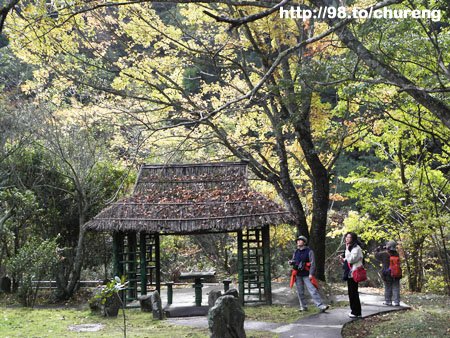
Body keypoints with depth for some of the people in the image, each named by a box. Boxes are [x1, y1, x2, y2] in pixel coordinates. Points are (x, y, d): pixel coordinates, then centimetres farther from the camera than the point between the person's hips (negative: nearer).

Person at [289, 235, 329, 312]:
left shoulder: (309, 251, -3)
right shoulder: (296, 252, 13)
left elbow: (312, 263, -8)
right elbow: (294, 261, 23)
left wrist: (311, 274, -16)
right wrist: (291, 262, -2)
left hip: (306, 275, -5)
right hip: (298, 275, 5)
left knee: (313, 290, -12)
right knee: (300, 292, 8)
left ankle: (321, 306, -14)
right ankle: (303, 306, 18)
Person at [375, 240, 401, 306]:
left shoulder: (384, 254, -14)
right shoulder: (396, 254, -4)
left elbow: (377, 256, 3)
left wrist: (378, 250, 21)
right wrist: (384, 250, 21)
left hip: (387, 274, -2)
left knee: (388, 288, 9)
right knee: (396, 288, 7)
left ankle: (388, 301, 14)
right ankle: (396, 302, 6)